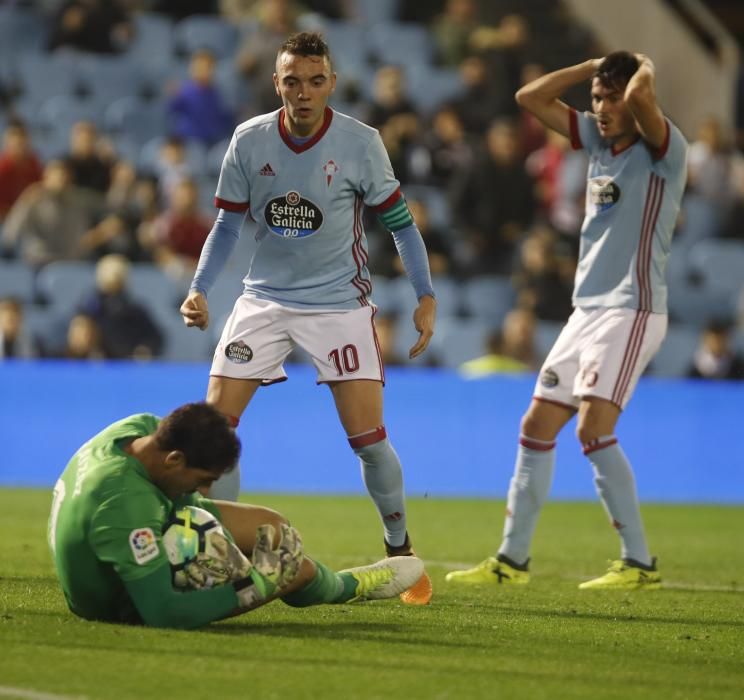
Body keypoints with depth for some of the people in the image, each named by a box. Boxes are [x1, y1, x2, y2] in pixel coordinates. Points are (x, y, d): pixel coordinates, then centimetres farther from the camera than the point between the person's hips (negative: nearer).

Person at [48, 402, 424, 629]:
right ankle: (348, 586, 32)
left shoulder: (140, 428, -18)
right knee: (293, 568, -3)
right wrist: (259, 586, -34)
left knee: (270, 527, 12)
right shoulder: (124, 504, -43)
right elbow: (162, 614, -42)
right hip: (124, 603, -8)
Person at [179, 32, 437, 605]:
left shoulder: (360, 143, -11)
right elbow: (228, 223, 4)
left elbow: (398, 220, -1)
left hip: (340, 301, -2)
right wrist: (199, 290, -8)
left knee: (368, 435, -10)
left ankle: (401, 552, 11)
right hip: (265, 297, 2)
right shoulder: (248, 141, -5)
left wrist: (426, 297, -6)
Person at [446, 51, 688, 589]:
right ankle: (512, 559, 15)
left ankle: (640, 564, -13)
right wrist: (595, 65, 8)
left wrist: (646, 67, -10)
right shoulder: (599, 139, 11)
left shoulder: (664, 148, -11)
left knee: (593, 428, -19)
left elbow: (642, 94, -32)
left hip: (631, 312, -8)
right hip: (589, 309, 8)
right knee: (537, 425, 7)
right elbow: (531, 98, 16)